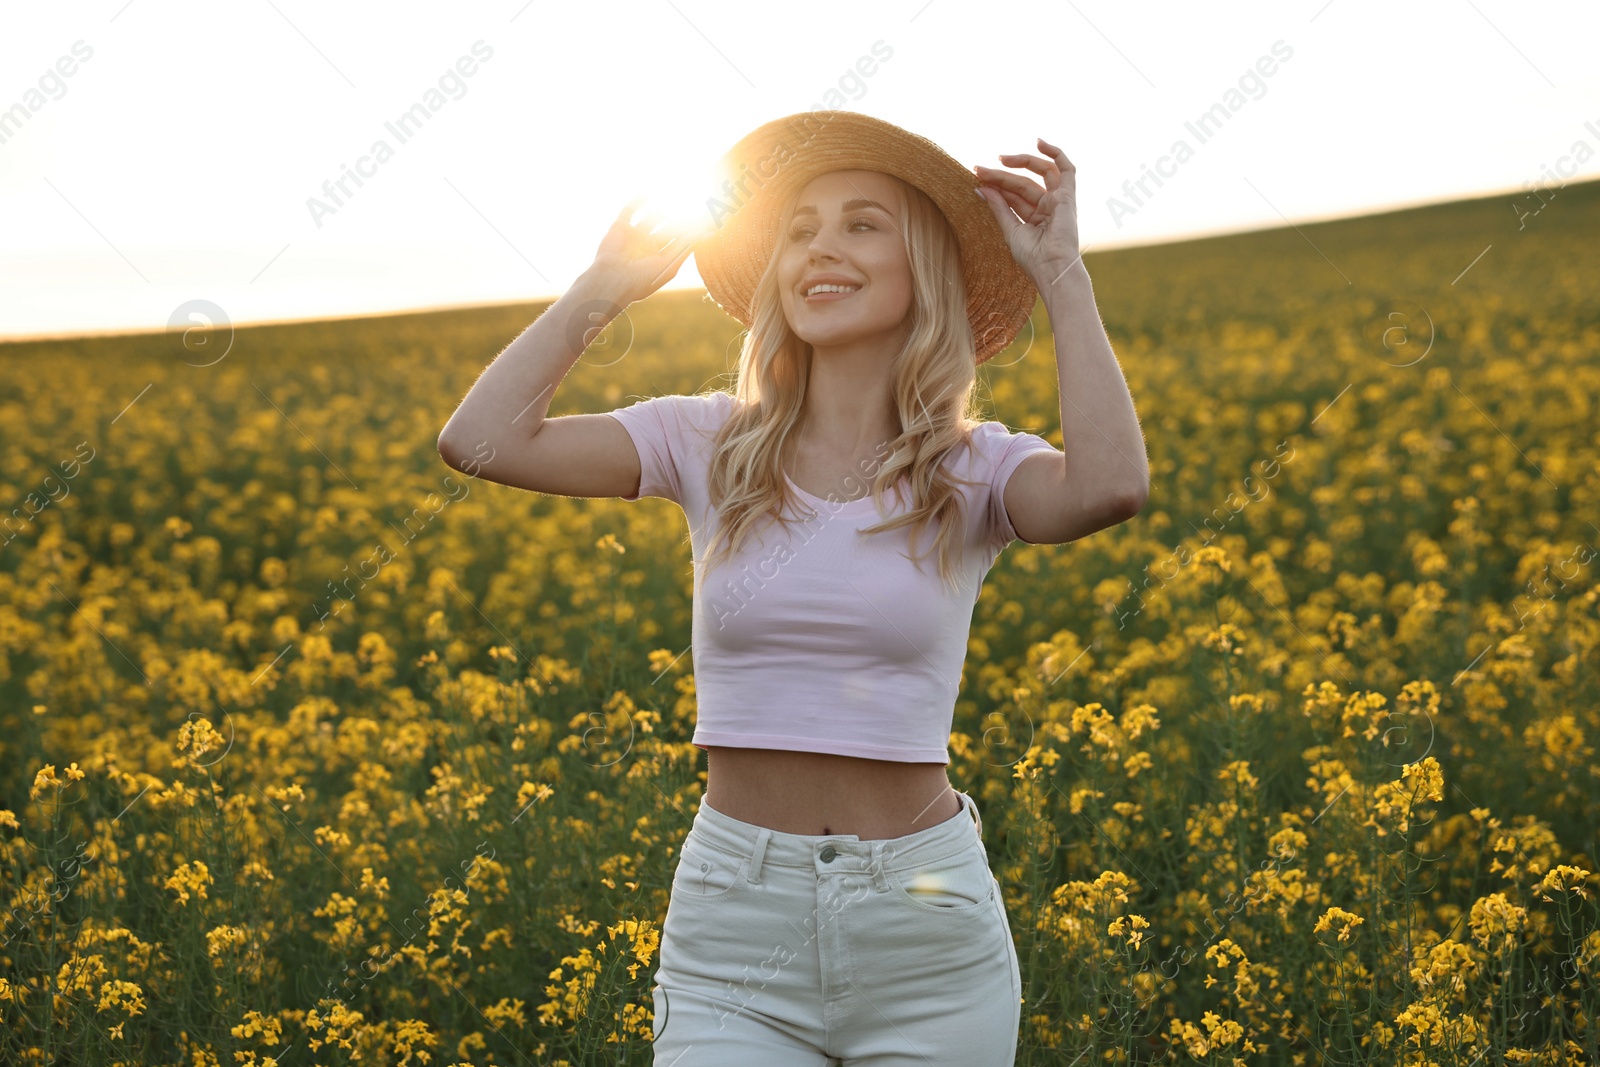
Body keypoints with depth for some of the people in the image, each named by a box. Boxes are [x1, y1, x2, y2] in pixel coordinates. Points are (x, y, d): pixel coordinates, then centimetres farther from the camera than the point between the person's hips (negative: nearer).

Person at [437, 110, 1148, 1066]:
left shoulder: (975, 470, -1)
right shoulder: (709, 445, 3)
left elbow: (1110, 487, -25)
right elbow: (480, 439, -9)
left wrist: (1063, 273, -14)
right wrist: (611, 282, -2)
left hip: (925, 924, -1)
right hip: (734, 919, 1)